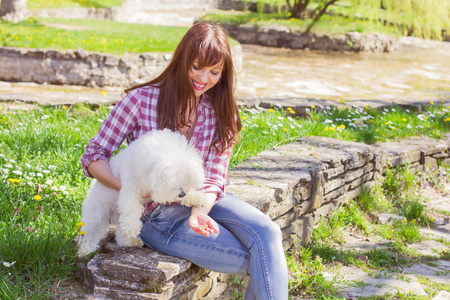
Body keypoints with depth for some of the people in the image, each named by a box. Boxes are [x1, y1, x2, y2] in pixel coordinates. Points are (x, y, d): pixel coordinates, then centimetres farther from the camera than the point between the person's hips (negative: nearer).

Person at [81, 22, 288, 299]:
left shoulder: (220, 113, 2)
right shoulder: (142, 100, -10)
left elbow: (214, 177, -4)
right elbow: (94, 156, -6)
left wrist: (200, 212, -25)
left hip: (203, 201, 5)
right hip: (158, 215, -4)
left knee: (266, 232, -26)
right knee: (262, 265, -19)